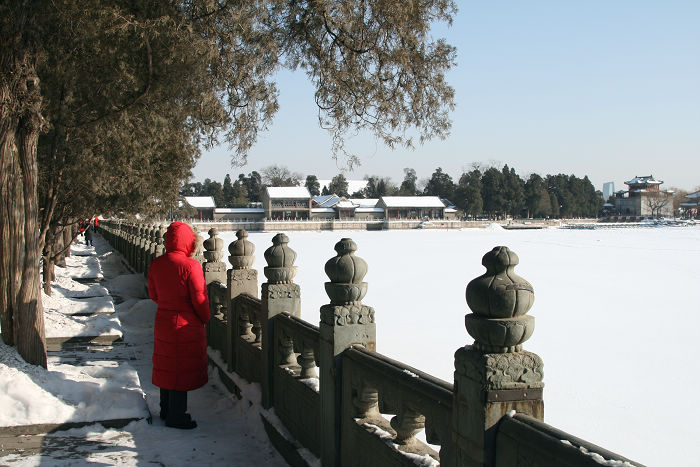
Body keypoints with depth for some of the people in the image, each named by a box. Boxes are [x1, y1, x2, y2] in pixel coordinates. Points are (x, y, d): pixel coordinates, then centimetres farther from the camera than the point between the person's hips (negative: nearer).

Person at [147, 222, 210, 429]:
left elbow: (153, 294, 10)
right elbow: (199, 298, -18)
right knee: (182, 369, 5)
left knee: (167, 366, 19)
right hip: (186, 326, -7)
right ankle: (176, 417, 14)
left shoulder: (156, 264, -1)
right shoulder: (190, 265, -21)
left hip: (162, 322, 7)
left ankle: (166, 410, 33)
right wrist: (205, 318, -1)